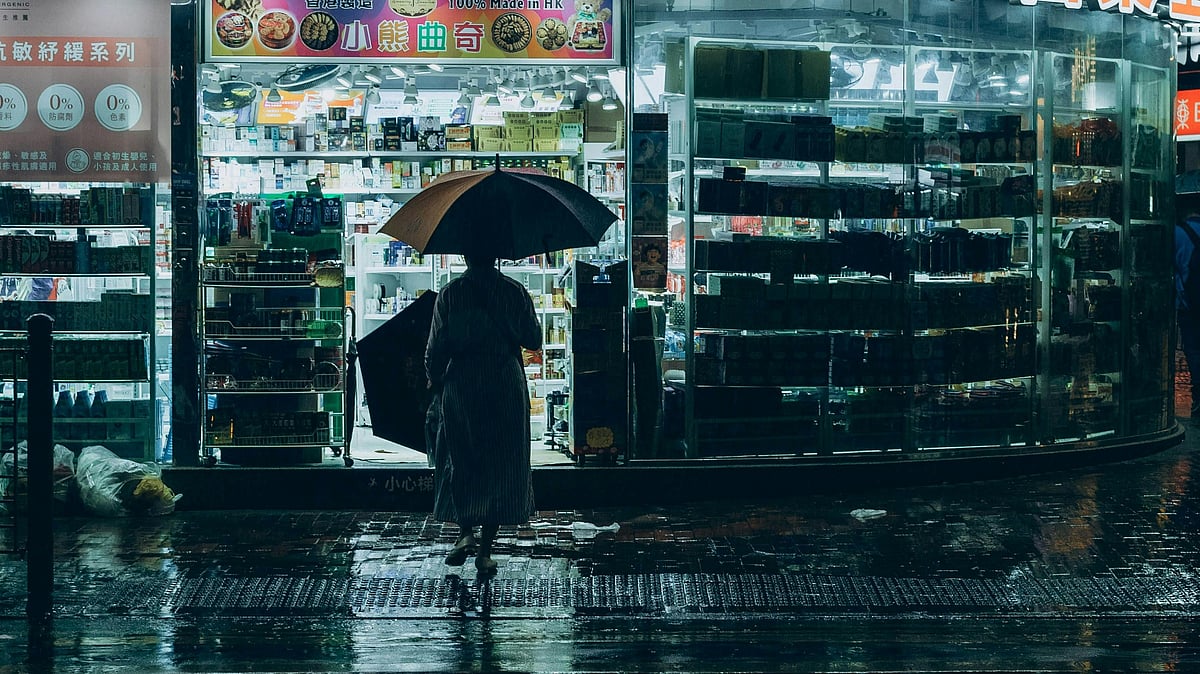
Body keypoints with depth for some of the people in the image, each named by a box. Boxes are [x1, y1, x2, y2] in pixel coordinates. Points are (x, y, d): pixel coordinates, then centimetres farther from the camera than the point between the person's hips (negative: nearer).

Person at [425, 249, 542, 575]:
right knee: (501, 466, 7)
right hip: (506, 384, 0)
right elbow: (533, 340, 6)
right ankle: (486, 548, 5)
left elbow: (436, 347, -4)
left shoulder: (449, 294, -4)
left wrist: (434, 380, 12)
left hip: (460, 385, 0)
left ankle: (466, 531, -3)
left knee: (460, 462, 15)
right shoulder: (515, 292, -2)